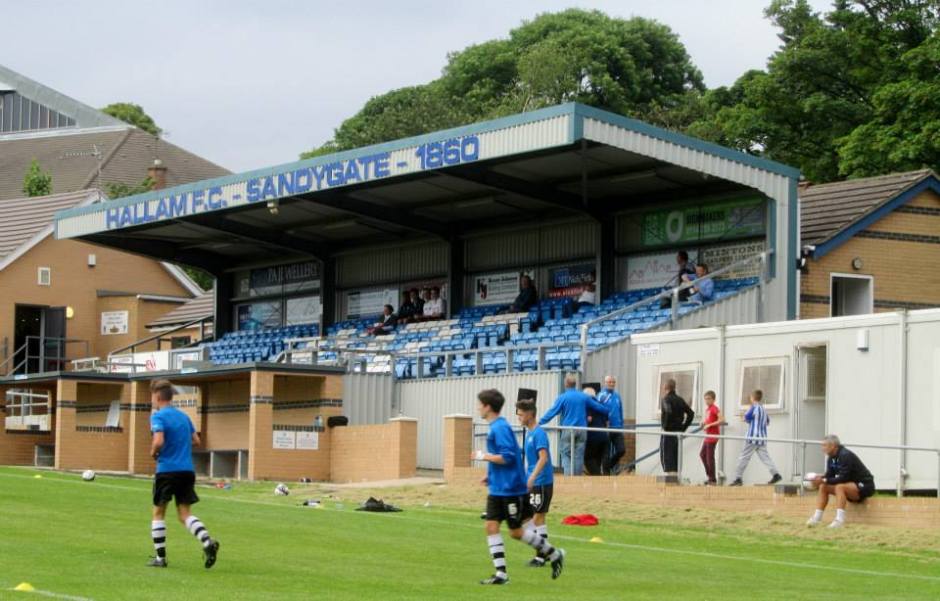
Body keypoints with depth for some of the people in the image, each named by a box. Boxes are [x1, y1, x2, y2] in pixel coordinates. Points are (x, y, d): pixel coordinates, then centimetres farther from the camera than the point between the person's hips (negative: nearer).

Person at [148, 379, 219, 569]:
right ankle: (207, 541, -20)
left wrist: (153, 453, -3)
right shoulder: (183, 416, 14)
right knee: (185, 513, 6)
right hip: (187, 470, 5)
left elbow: (159, 441, -22)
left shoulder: (158, 416, -8)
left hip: (167, 470, -5)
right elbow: (196, 440, 19)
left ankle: (160, 557, 11)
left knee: (158, 512, 11)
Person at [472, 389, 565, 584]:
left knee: (516, 532, 1)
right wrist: (491, 475, 16)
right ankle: (501, 573, 2)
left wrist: (484, 456, -15)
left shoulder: (500, 428, -18)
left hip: (511, 489, -9)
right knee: (491, 526, 1)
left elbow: (508, 457, -24)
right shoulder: (496, 427, 12)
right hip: (497, 488, 9)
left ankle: (554, 555, 17)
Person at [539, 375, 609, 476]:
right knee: (579, 456, 7)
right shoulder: (584, 397, 7)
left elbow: (552, 412, -8)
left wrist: (540, 423, -5)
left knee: (566, 455, 1)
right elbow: (598, 406, 18)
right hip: (582, 430, 3)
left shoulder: (562, 397, -4)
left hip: (568, 430, -3)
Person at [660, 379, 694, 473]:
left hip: (668, 432, -7)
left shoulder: (666, 399, -10)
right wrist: (683, 427, 9)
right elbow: (691, 413, 9)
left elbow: (669, 411, -29)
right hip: (678, 432, 7)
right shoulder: (680, 400, 11)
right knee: (676, 458, 13)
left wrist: (665, 426, -18)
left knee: (666, 458, -4)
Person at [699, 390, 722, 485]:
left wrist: (709, 425, -22)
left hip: (713, 435, -10)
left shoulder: (714, 408, -14)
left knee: (709, 457, -6)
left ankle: (712, 480, 0)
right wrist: (704, 422, 6)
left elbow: (721, 420, -25)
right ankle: (710, 475, 23)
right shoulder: (707, 409, 12)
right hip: (708, 435, 10)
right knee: (702, 454, 16)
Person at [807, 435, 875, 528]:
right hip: (850, 485, 9)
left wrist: (824, 480, -29)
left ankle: (840, 520, -41)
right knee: (823, 487, 0)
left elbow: (843, 478, -28)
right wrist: (820, 479, -16)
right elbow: (829, 475, 5)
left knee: (840, 487, -34)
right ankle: (817, 518, -3)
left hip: (864, 486, -9)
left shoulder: (845, 456, -23)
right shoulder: (831, 458, 3)